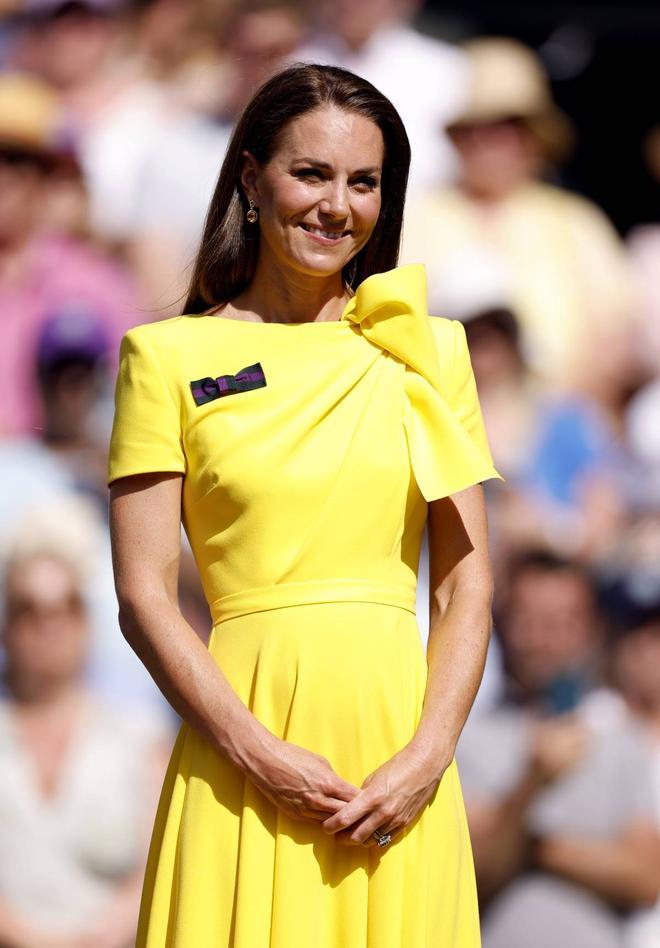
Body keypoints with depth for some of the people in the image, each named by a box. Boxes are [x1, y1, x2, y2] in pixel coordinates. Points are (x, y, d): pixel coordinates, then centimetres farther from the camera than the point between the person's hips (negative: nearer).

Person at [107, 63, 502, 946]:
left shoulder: (429, 351, 10)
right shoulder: (171, 357, 2)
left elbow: (467, 584, 7)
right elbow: (143, 596, -2)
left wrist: (429, 756, -7)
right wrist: (260, 755, -13)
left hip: (397, 723, 2)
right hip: (244, 725, -2)